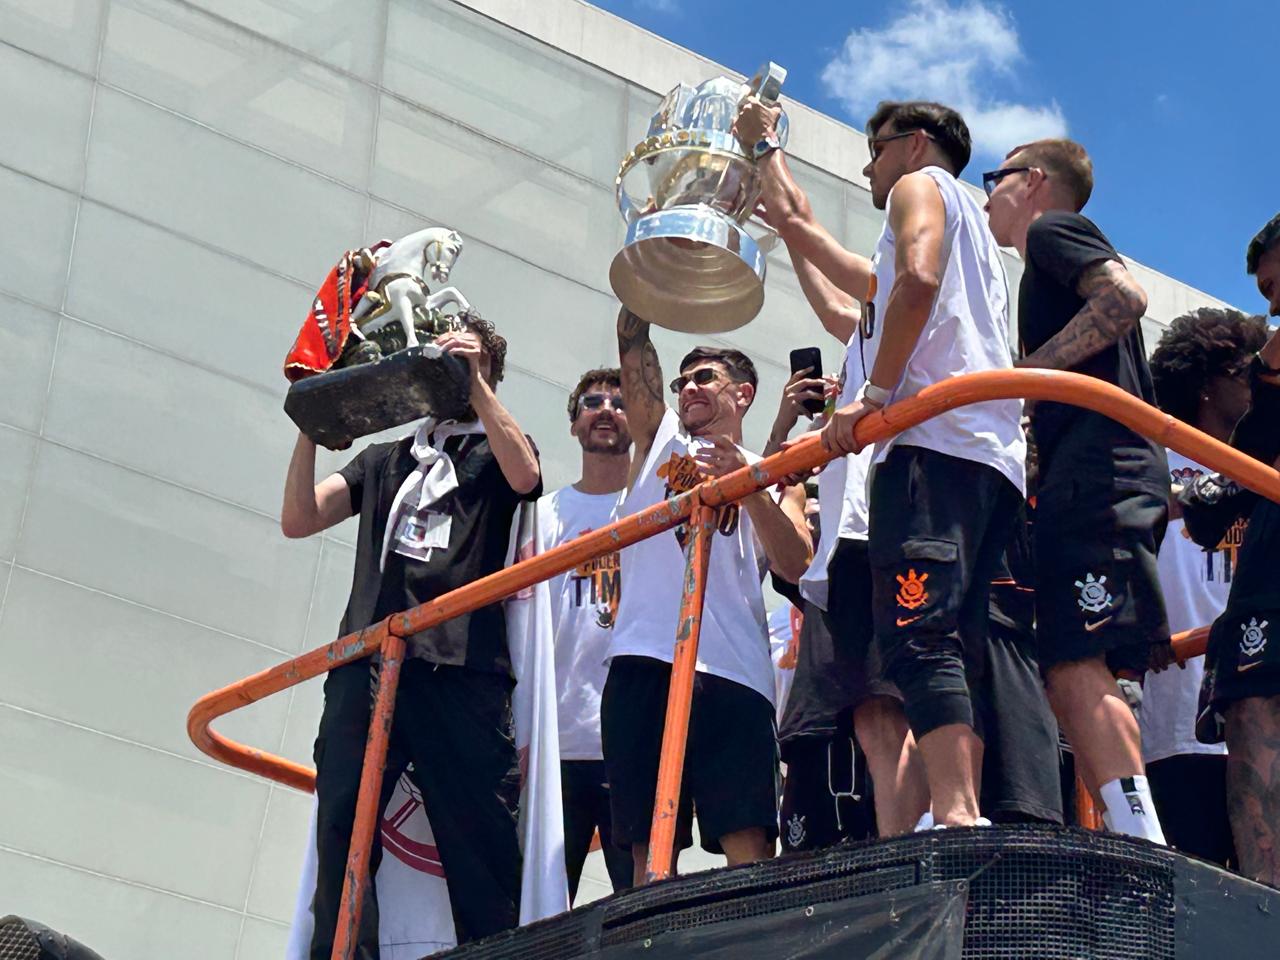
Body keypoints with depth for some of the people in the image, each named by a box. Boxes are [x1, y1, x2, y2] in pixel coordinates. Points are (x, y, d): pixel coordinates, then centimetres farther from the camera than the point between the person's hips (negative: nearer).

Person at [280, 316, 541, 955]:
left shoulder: (496, 448, 22)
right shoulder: (384, 459, 31)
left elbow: (525, 476, -4)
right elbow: (298, 519, 19)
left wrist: (472, 379, -2)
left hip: (460, 668, -3)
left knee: (479, 842, -11)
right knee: (342, 828, -11)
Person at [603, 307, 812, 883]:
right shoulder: (660, 441, 25)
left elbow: (794, 566, 3)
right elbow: (632, 342, 16)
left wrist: (748, 486, -10)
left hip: (733, 671, -1)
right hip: (645, 664, 1)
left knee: (748, 846, -13)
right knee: (648, 846, -6)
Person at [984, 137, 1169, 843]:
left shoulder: (1052, 228, 6)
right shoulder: (1053, 267, 33)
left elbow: (1126, 296, -13)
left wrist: (1020, 374, -13)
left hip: (1094, 472, -10)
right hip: (1094, 484, 10)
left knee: (1074, 668, -20)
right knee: (1073, 681, 2)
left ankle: (1145, 849, -28)